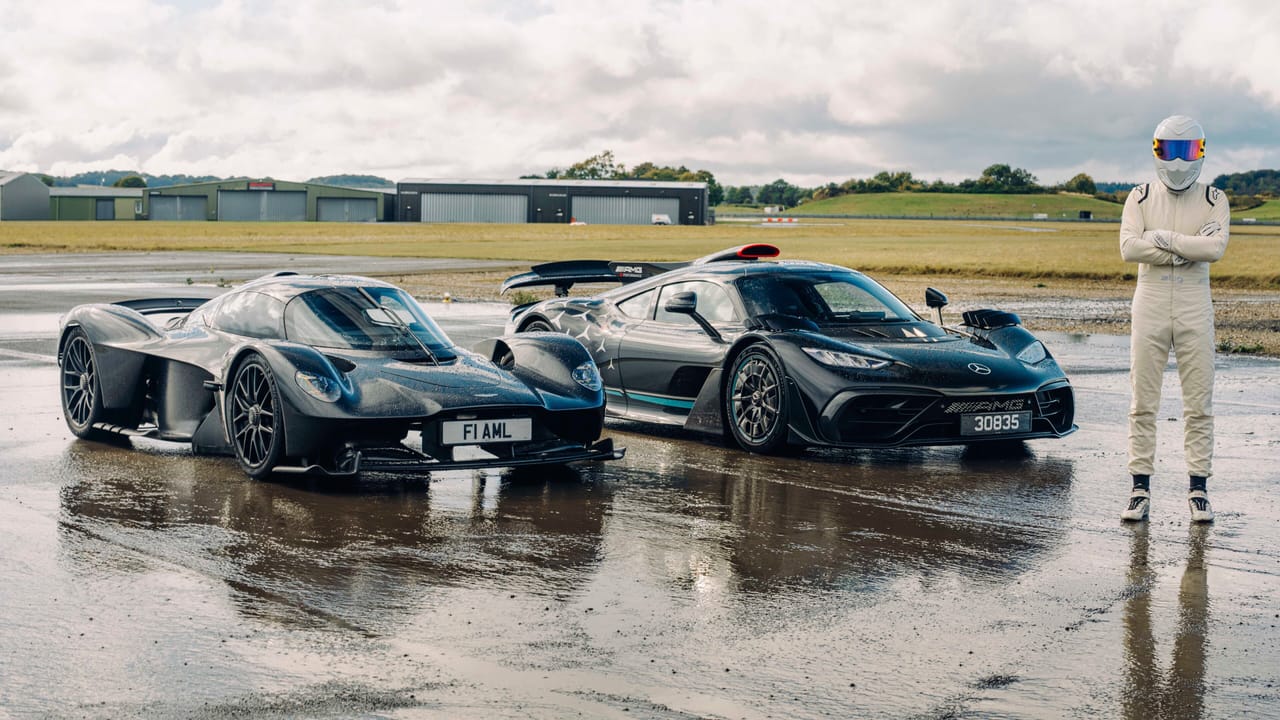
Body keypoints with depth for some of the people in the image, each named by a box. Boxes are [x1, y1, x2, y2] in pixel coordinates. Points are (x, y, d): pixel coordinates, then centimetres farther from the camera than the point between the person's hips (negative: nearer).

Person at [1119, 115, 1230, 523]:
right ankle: (1140, 489, 6)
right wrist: (1187, 251, -13)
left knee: (1199, 403, 1)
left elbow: (1216, 248, -14)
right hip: (1150, 304, 0)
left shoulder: (1213, 200, 4)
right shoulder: (1141, 198, 5)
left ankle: (1198, 490, 8)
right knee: (1143, 402, 1)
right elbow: (1128, 248, -11)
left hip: (1194, 307, 0)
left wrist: (1162, 237, -12)